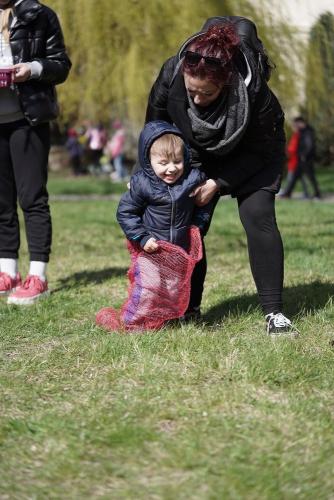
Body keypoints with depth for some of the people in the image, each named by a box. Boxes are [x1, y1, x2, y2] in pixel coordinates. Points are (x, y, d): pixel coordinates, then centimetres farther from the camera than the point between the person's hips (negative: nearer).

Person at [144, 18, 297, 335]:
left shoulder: (253, 88, -38)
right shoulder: (171, 75, -31)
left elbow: (260, 151, -23)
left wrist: (218, 183, -27)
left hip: (250, 156, -3)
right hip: (199, 154, 3)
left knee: (257, 216, -19)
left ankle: (273, 313, -16)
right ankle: (188, 306, 10)